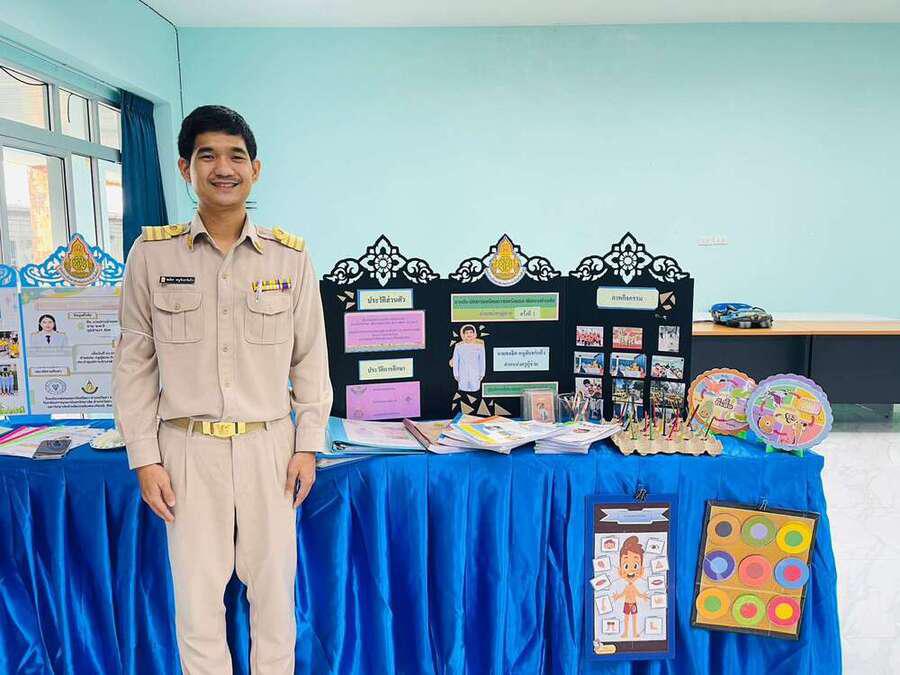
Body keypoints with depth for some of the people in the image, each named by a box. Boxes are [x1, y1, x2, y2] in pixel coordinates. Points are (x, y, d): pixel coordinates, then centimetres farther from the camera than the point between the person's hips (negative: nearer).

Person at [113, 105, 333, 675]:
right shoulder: (153, 253, -1)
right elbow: (135, 363, 3)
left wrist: (309, 445, 0)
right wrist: (145, 458, -1)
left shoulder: (290, 256, 0)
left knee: (274, 589, 11)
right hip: (188, 448, 0)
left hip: (269, 445, 1)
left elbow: (311, 358, 4)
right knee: (198, 594, 9)